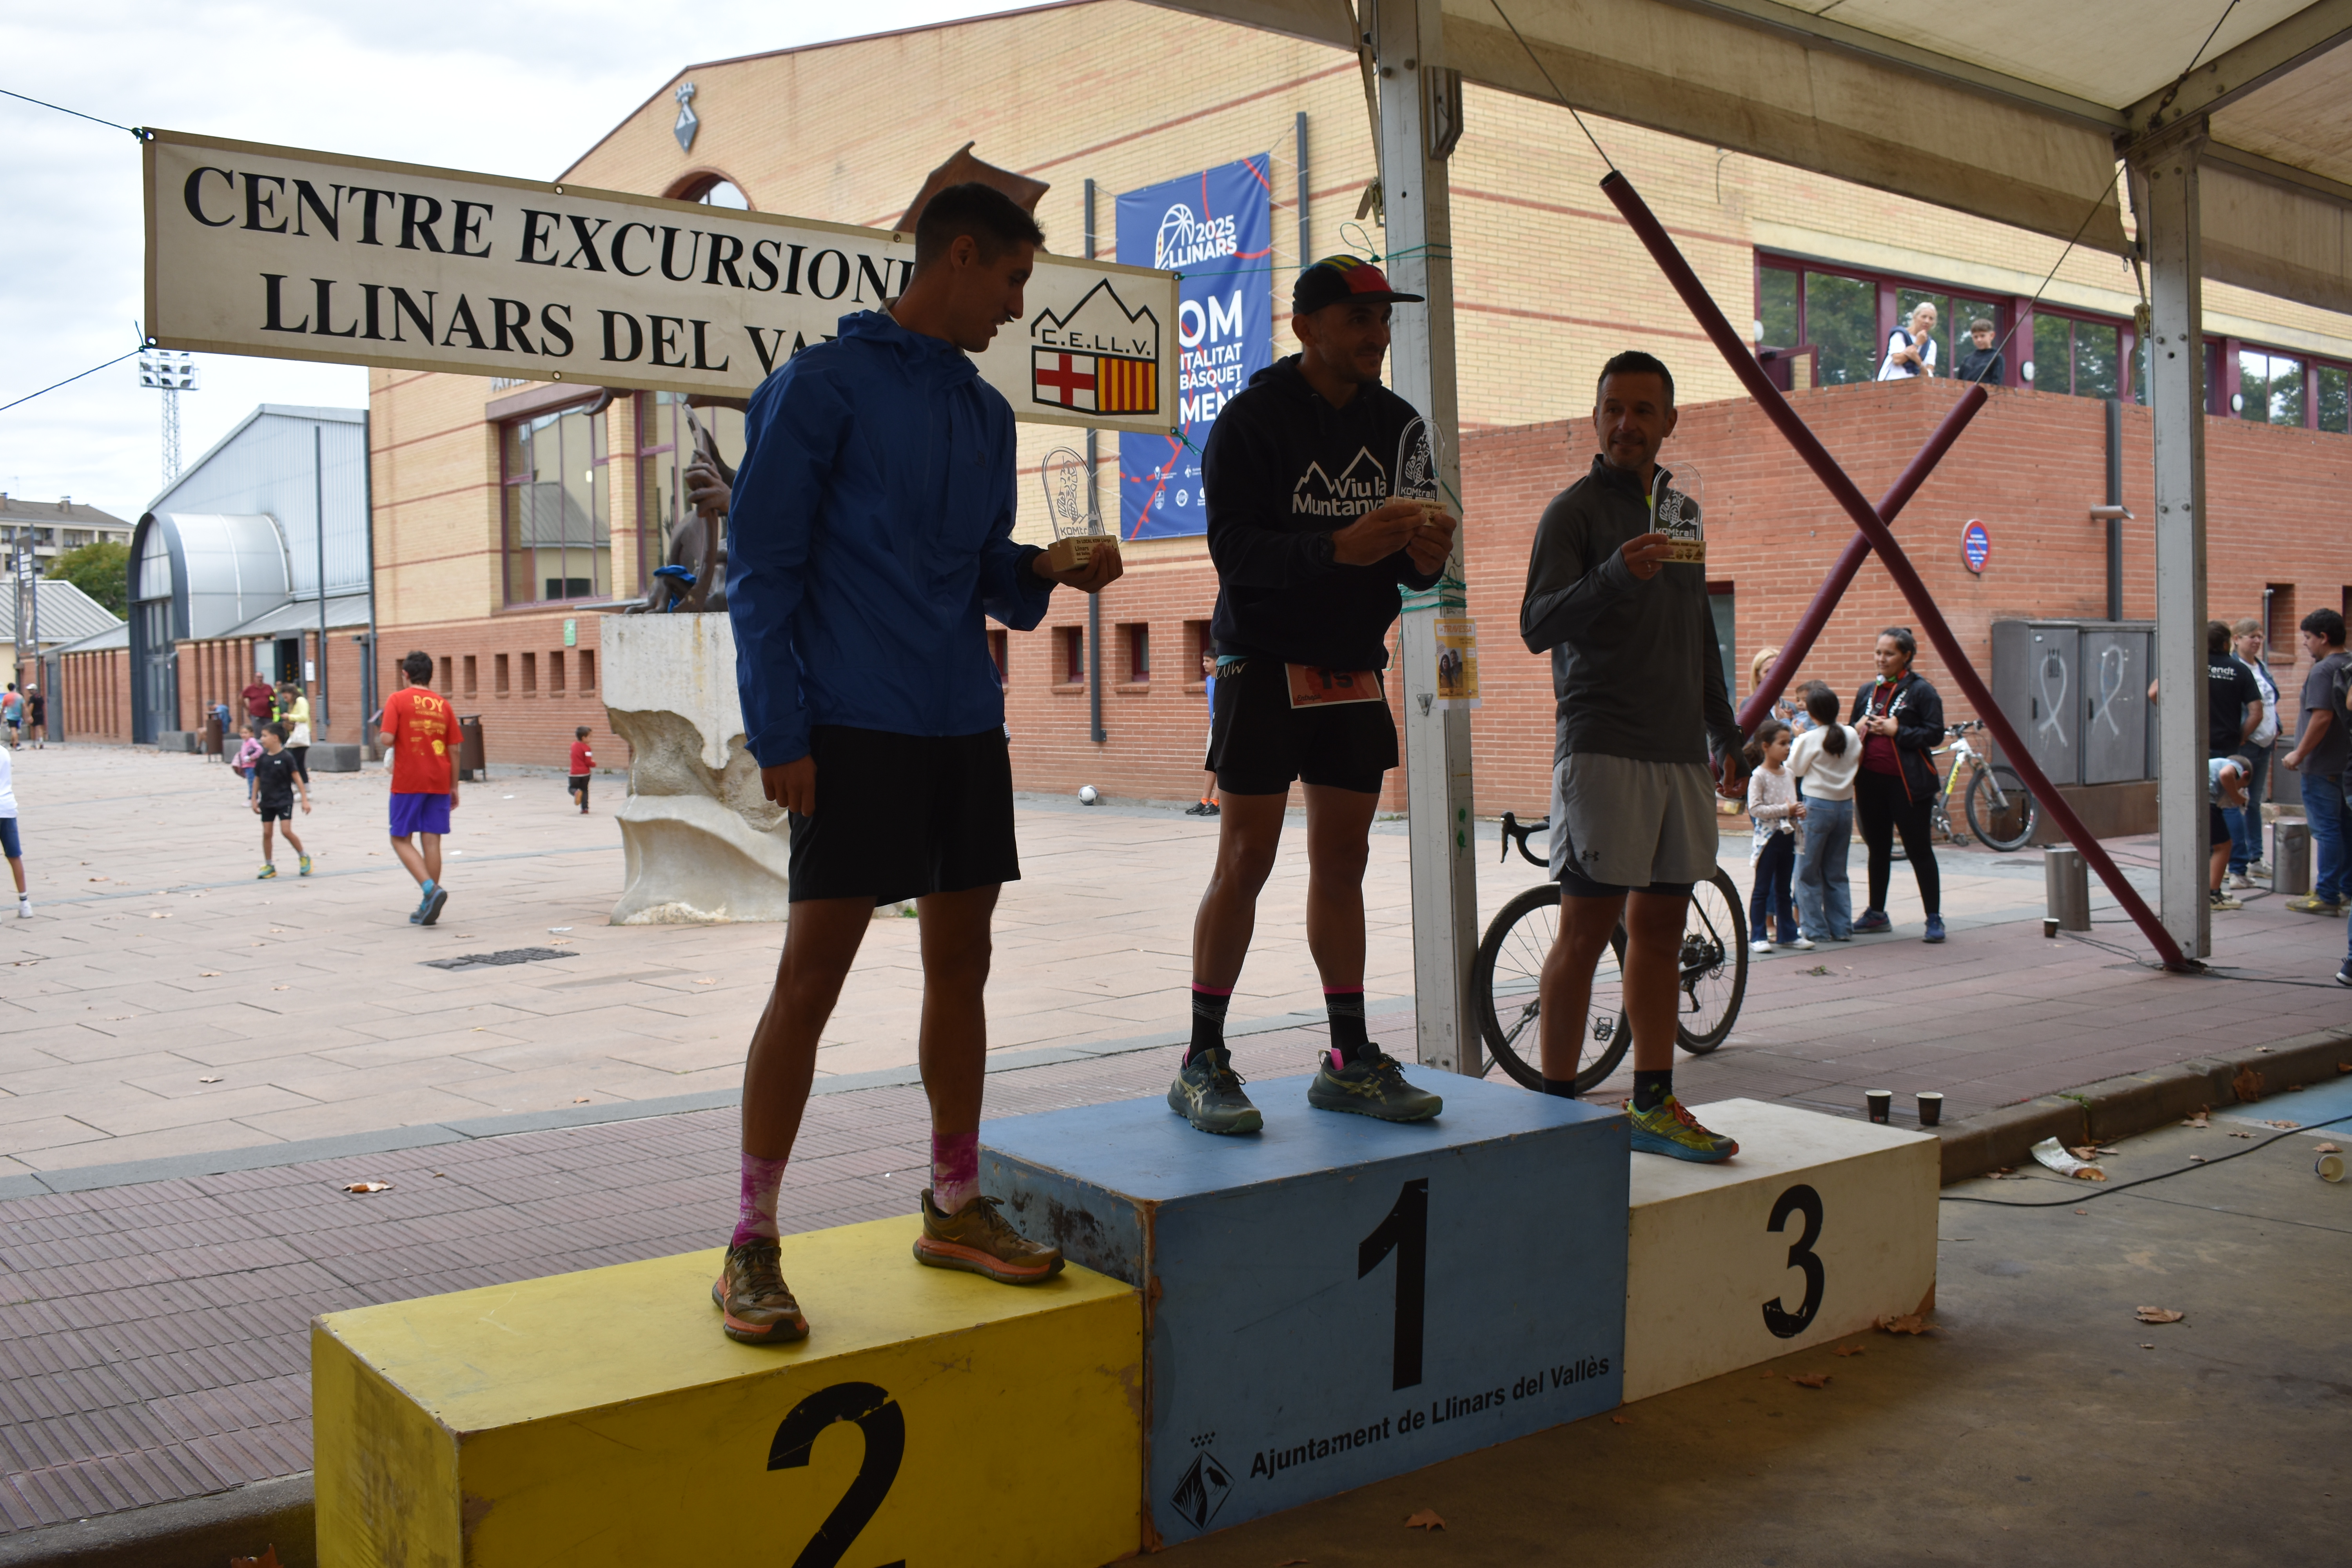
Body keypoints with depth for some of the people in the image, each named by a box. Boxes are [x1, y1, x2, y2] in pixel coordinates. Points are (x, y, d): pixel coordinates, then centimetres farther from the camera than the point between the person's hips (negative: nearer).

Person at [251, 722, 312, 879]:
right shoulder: (263, 758, 2)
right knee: (267, 833, 5)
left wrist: (305, 800, -11)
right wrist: (254, 800, 9)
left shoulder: (286, 757, -11)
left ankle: (305, 857, 7)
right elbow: (257, 779, 11)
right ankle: (269, 866, 15)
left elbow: (297, 778, -9)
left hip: (284, 800, -5)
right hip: (267, 802, 5)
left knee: (287, 831, -13)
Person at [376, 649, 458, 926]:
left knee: (401, 839, 5)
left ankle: (431, 888, -16)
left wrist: (379, 738, 9)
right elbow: (453, 750, 8)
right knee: (431, 841, 5)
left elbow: (387, 739, -15)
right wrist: (454, 787, 16)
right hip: (439, 782, 4)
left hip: (408, 781, -4)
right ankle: (429, 906, 7)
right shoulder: (443, 704, 8)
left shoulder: (398, 699, -4)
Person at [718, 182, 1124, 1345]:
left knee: (961, 960, 11)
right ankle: (751, 1247, 1)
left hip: (966, 727, 7)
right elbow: (762, 569, -7)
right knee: (812, 973, -7)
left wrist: (1044, 571, -1)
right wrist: (779, 733, -14)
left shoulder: (984, 411, 17)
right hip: (854, 727, -7)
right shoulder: (822, 385, -3)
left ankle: (956, 1207, 24)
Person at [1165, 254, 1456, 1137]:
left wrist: (1426, 555, -13)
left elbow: (1413, 568, 11)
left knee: (1343, 865, 8)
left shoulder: (1397, 425, 10)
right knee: (1245, 861, -6)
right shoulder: (1252, 419, -6)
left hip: (1355, 669, 5)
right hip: (1264, 665, -5)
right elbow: (1233, 545, -16)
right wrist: (1338, 546, -28)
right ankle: (1202, 1062, 2)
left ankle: (1348, 1062, 15)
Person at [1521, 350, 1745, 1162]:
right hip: (1603, 749, -7)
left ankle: (1654, 1105, 16)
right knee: (1587, 927, -6)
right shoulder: (1575, 509, -3)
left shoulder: (1678, 508, 19)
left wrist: (1724, 732, 25)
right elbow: (1537, 626, -14)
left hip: (1680, 752, 7)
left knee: (1661, 926, 9)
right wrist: (1615, 575, -29)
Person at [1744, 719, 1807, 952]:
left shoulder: (1789, 773, 9)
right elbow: (1755, 809, -19)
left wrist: (1799, 812, -5)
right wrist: (1785, 810, -21)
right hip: (1768, 837, -7)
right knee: (1763, 889, -1)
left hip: (1788, 837, 7)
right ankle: (1758, 937, 3)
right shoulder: (1759, 776, -12)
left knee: (1783, 889, 15)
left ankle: (1788, 933, 22)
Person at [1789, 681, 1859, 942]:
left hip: (1817, 806, -5)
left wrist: (1796, 741, 6)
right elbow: (1857, 765, 11)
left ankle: (1815, 929, 4)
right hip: (1845, 805, 5)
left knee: (1808, 872, 5)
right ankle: (1842, 928, 14)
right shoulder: (1852, 736, 0)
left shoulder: (1808, 739, -13)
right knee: (1837, 872, 14)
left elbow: (1794, 769, -4)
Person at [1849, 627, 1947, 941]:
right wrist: (1857, 730, -1)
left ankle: (1934, 918, 3)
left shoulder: (1921, 691, -5)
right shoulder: (1867, 692, 14)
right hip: (1870, 780, 6)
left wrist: (1897, 731, -19)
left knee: (1918, 849, -3)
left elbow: (1935, 733, -11)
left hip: (1908, 783, -6)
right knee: (1878, 848, 13)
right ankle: (1876, 913, 23)